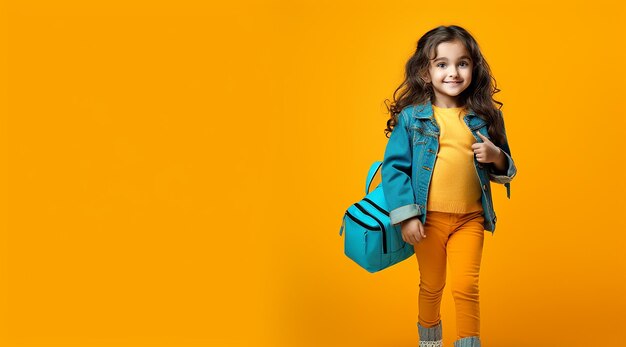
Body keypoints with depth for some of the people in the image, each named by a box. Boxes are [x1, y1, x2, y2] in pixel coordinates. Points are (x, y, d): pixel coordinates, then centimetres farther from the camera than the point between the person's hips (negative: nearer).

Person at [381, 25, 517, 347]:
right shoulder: (411, 116, -7)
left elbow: (506, 169, 10)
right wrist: (406, 216, -14)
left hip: (470, 219, 1)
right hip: (428, 219, -1)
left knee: (466, 288, 0)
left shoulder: (486, 117, 1)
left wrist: (496, 157, -13)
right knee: (431, 287, 15)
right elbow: (393, 166, -8)